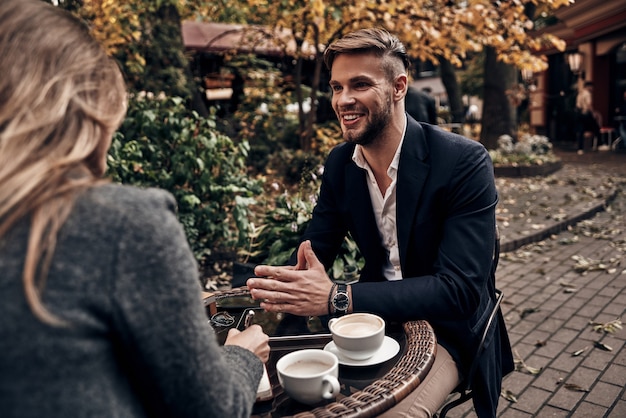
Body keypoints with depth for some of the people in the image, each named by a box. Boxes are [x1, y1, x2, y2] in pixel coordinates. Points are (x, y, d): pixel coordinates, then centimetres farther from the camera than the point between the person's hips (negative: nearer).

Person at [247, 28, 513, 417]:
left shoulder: (465, 161, -20)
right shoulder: (339, 162, -3)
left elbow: (461, 290, -27)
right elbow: (314, 250, 2)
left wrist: (337, 298, -37)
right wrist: (291, 287, -24)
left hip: (446, 327, -4)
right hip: (376, 314, 5)